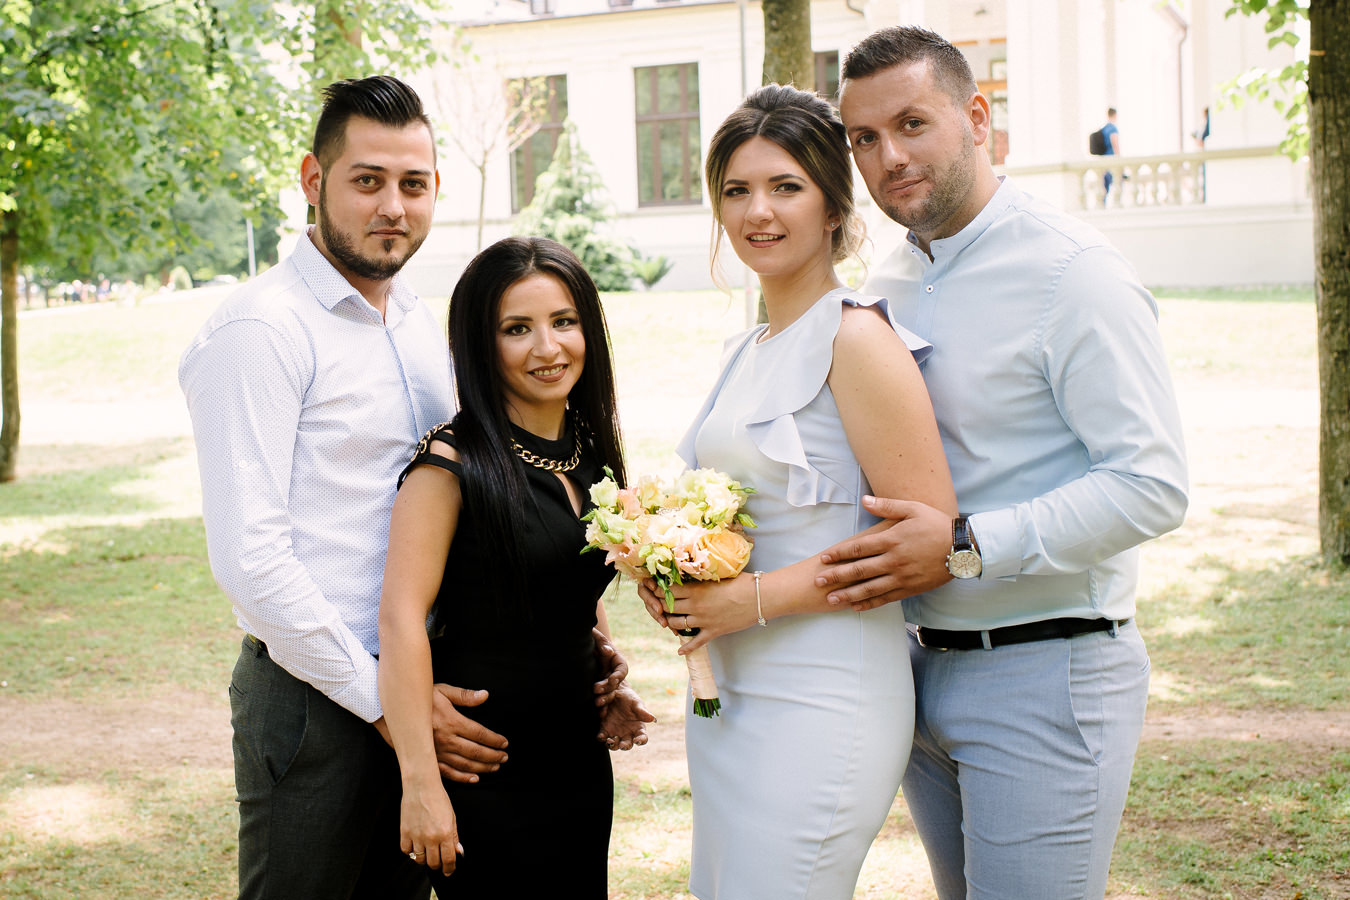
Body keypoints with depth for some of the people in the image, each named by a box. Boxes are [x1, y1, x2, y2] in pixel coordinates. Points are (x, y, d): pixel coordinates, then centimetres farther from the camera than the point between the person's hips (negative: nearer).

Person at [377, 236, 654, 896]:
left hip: (580, 761, 7)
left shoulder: (588, 452, 6)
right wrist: (421, 784, -23)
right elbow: (401, 617, -20)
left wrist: (606, 687, 6)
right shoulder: (453, 462, -16)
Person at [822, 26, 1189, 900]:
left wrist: (966, 546, -25)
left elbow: (1152, 485, -21)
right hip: (923, 665, 8)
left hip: (1045, 675, -7)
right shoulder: (889, 286, 10)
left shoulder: (1074, 273, -15)